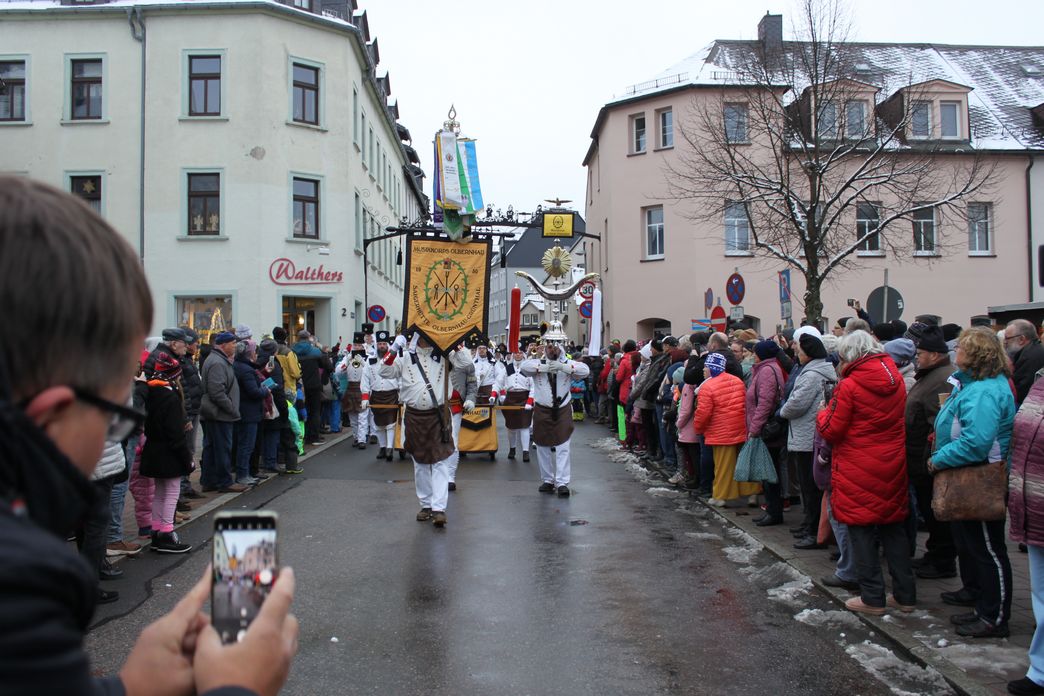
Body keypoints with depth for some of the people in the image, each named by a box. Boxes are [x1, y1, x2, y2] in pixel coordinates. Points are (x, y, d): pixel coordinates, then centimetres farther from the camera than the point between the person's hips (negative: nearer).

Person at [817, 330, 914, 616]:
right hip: (892, 468, 6)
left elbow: (831, 430, -13)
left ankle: (872, 598, 10)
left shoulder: (849, 386, -16)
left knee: (862, 531, 4)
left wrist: (823, 414, 8)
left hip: (858, 472, -6)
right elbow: (899, 421, 15)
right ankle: (905, 595, 22)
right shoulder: (896, 381, 4)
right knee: (893, 529, 16)